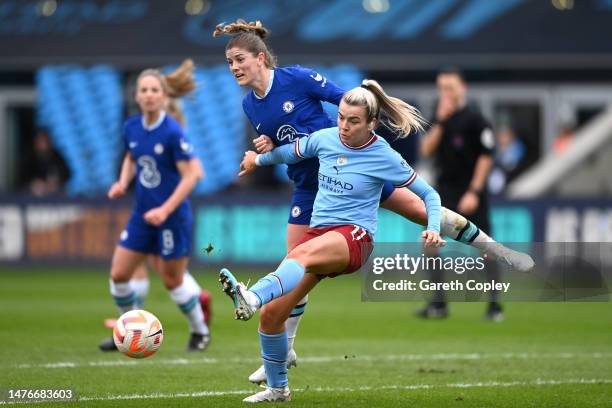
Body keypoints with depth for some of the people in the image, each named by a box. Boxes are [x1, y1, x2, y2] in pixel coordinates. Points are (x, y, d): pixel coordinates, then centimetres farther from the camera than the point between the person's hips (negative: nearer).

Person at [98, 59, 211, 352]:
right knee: (119, 275, 3)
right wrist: (123, 183, 1)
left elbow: (192, 174, -19)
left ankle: (200, 331, 27)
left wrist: (165, 210, -22)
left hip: (172, 217, -6)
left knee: (172, 282, 5)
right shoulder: (131, 127, 1)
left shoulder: (172, 132, -19)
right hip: (142, 215, 6)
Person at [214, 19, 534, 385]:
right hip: (310, 186, 4)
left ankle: (496, 250, 15)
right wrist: (267, 149, -9)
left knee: (420, 210, -2)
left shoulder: (296, 77, -18)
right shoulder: (249, 106, -1)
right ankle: (284, 350, 10)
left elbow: (346, 99, -11)